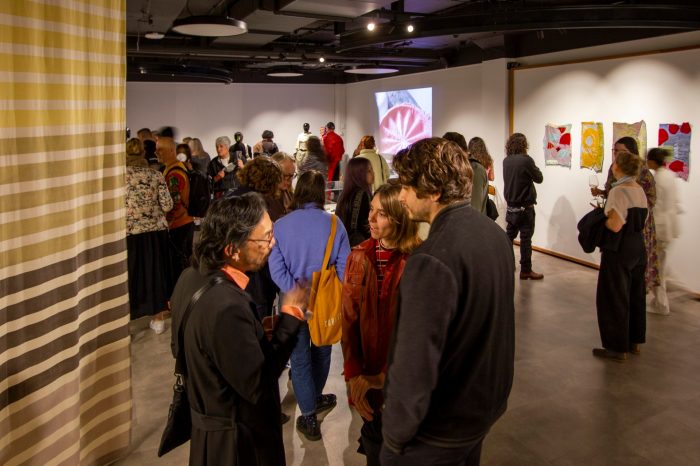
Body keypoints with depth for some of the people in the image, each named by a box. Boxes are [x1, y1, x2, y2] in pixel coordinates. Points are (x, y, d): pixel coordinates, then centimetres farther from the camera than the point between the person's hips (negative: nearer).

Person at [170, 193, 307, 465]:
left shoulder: (192, 277, -6)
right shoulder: (226, 306, -34)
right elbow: (258, 386, -27)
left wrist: (258, 336, 1)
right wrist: (291, 315, -23)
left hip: (206, 418, 8)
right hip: (234, 440, -8)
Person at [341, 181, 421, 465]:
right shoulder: (359, 257, -4)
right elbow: (348, 319, -5)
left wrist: (387, 377, -13)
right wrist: (354, 375, -12)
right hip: (366, 377, 3)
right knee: (374, 440, 18)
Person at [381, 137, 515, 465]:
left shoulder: (431, 262, -31)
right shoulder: (495, 233, -3)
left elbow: (415, 366, -30)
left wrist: (395, 433, -15)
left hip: (440, 429, -7)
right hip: (487, 405, 8)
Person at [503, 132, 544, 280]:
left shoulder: (506, 161, 2)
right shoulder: (526, 160, -17)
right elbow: (539, 178, -8)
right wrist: (533, 167, 8)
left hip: (511, 206, 6)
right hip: (525, 207, -6)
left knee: (509, 236, 17)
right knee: (526, 239, 0)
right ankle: (526, 270, 5)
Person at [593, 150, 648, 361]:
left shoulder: (618, 191, -19)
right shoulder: (639, 190, 7)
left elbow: (615, 225, -25)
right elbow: (641, 219, 15)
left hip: (619, 251, -8)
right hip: (638, 248, 9)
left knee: (614, 298, 2)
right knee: (635, 295, 18)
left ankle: (617, 347, 9)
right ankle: (634, 341, 30)